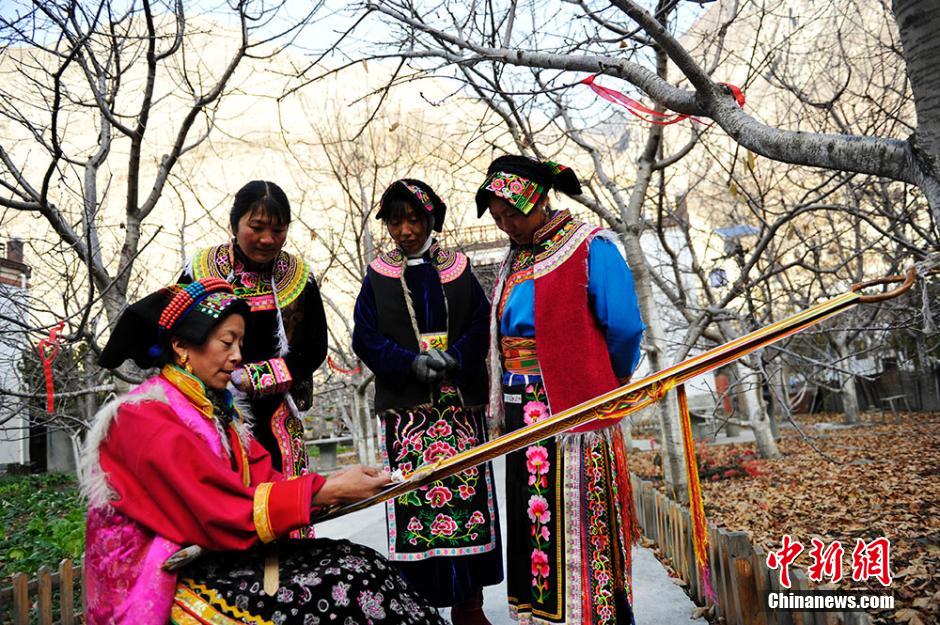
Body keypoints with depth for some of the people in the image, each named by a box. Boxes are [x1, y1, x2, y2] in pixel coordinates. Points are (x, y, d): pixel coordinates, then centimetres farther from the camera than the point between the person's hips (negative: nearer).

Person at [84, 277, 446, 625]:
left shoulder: (217, 410, 13)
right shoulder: (146, 418, -14)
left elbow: (265, 481, 4)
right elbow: (227, 513, -22)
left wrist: (334, 486, -14)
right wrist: (327, 491, -21)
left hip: (210, 558, 7)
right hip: (163, 586, -7)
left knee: (356, 562, -12)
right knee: (349, 582, -21)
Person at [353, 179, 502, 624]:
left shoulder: (459, 271, 9)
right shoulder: (377, 277, 7)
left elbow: (481, 328, 2)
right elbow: (366, 339, 0)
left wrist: (452, 359, -15)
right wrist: (412, 362, -14)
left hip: (460, 407, 1)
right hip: (405, 408, -1)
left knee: (467, 499, 3)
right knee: (412, 502, -3)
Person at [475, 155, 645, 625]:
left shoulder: (589, 248, -9)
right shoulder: (514, 260, 13)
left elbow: (624, 329, -13)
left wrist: (604, 384, 2)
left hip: (575, 411, -7)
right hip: (523, 413, 7)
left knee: (577, 524, 0)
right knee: (532, 524, 13)